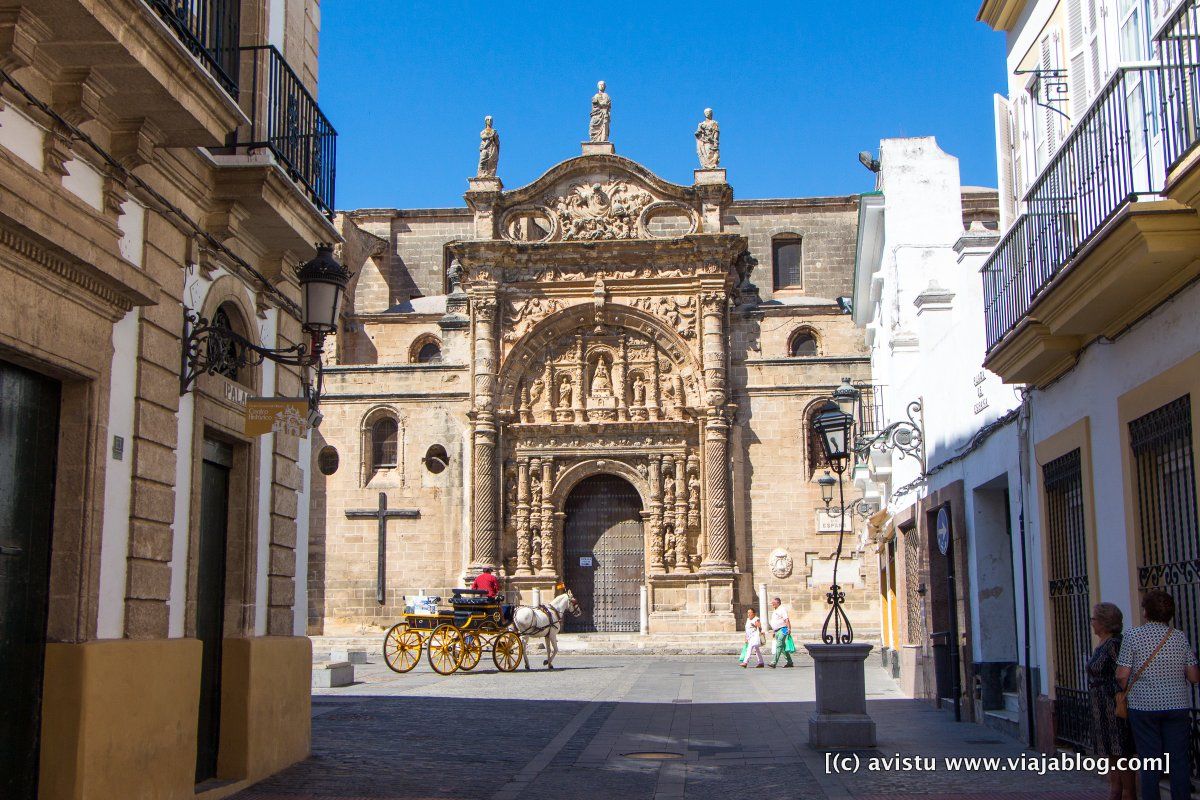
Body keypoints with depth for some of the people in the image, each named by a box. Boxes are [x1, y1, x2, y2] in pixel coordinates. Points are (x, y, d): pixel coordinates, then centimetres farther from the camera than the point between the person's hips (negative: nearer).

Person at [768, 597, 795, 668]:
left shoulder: (782, 609, -8)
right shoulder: (774, 611, 21)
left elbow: (786, 619, -18)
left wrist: (789, 628, -27)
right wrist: (774, 631, 24)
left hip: (782, 630, -10)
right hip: (777, 631, 10)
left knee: (778, 646, -16)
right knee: (783, 648, 10)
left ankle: (774, 662, -24)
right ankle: (789, 662, 16)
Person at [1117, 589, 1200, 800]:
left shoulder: (1133, 636, -7)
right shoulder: (1180, 637, 1)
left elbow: (1122, 675, -10)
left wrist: (1125, 692, 10)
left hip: (1143, 706, -2)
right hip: (1177, 706, 2)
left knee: (1149, 762, 3)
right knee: (1179, 761, 6)